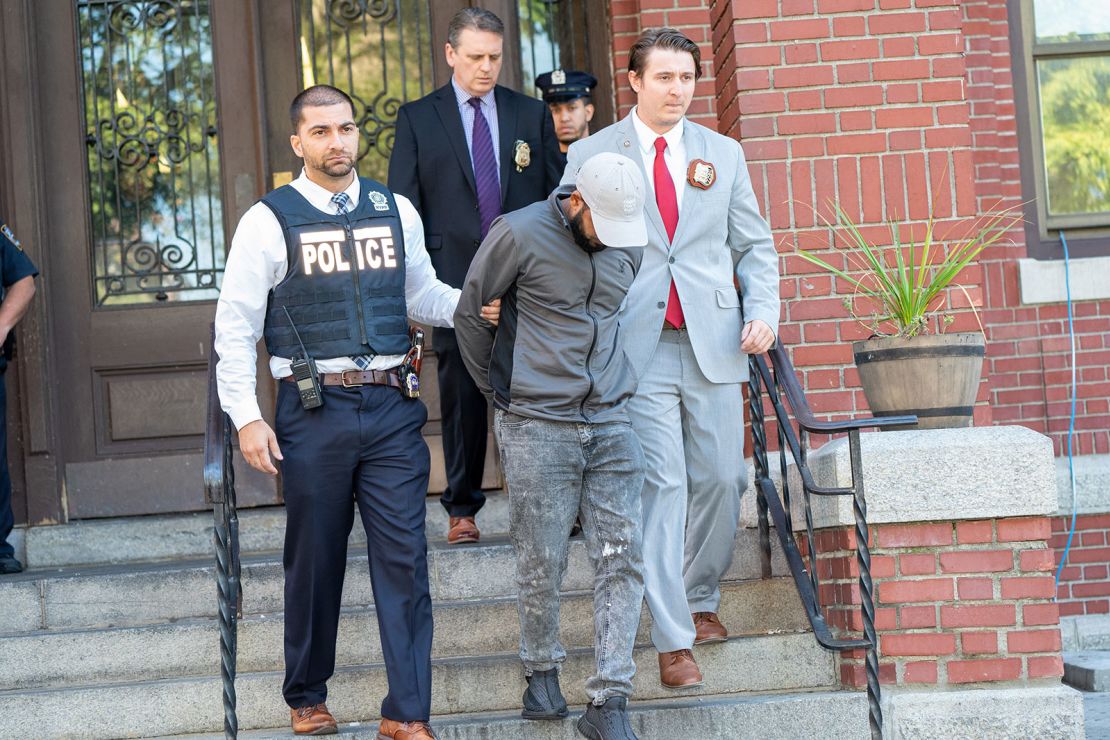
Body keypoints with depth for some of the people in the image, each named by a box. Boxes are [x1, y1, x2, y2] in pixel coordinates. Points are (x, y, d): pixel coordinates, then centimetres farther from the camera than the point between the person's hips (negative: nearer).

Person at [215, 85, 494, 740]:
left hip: (391, 408, 2)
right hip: (314, 411, -2)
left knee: (404, 556, -2)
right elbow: (235, 325, 0)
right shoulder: (270, 220, -1)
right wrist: (247, 418, -6)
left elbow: (422, 296, 20)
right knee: (315, 561, 8)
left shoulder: (396, 211, 9)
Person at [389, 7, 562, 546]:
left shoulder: (532, 115, 11)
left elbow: (556, 198, 11)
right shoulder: (417, 119, 6)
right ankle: (461, 510, 13)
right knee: (462, 398, 3)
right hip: (454, 276, -1)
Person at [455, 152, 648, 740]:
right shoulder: (520, 234, -9)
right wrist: (496, 389, 10)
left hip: (610, 422, 4)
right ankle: (541, 673, 26)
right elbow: (469, 314, 2)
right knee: (542, 563, 2)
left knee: (621, 558, -1)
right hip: (537, 426, -4)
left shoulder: (630, 245, 7)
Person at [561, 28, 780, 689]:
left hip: (714, 344, 3)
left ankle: (700, 599, 28)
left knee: (720, 479, 5)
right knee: (661, 485, -8)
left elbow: (754, 246, 14)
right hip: (637, 348, -3)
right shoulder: (590, 156, 4)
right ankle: (673, 639, -4)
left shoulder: (723, 154, 12)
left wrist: (763, 312, -3)